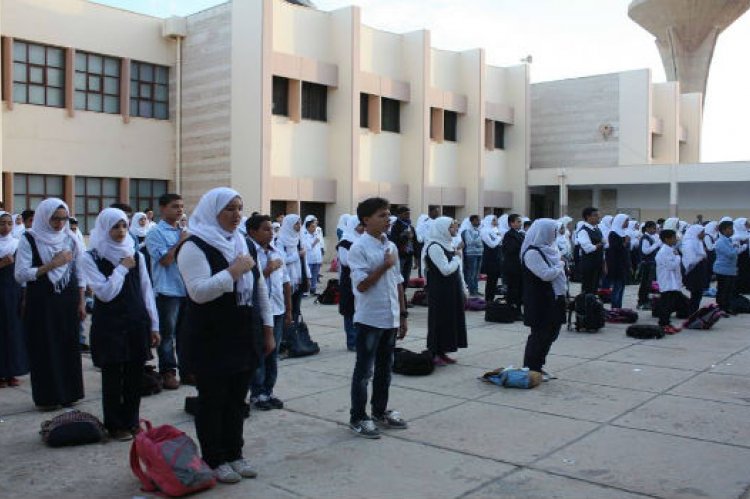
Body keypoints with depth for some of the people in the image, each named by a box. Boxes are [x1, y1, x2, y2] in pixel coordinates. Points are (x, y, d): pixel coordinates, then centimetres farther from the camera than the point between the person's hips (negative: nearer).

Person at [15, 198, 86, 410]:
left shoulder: (70, 239, 5)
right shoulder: (29, 240, -6)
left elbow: (79, 273, 8)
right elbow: (20, 275, -13)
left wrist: (81, 302, 4)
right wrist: (52, 264, -17)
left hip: (68, 302, 3)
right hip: (41, 304, -3)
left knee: (68, 347, 7)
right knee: (44, 349, 2)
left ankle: (69, 392, 19)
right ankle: (47, 397, 13)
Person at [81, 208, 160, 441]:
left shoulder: (136, 255, 6)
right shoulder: (91, 258, -5)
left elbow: (146, 291, 8)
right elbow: (105, 293, -14)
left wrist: (154, 325, 6)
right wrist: (122, 268, -10)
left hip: (137, 322, 4)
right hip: (109, 324, -3)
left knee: (135, 375, 8)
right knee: (113, 376, 4)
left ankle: (131, 421, 23)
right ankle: (115, 425, 18)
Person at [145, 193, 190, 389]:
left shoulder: (184, 231, 13)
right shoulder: (156, 233, -6)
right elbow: (165, 260, -14)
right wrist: (181, 242, -10)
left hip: (187, 289, 6)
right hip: (168, 291, -6)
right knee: (167, 333, 4)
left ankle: (187, 370, 21)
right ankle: (168, 372, 14)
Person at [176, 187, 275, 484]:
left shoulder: (244, 243, 10)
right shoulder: (195, 247, -11)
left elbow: (260, 288, 13)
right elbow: (198, 292, -23)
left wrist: (267, 330, 11)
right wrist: (234, 271, -23)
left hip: (245, 337, 6)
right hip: (212, 340, -6)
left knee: (237, 398, 15)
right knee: (213, 399, 6)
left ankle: (234, 454, 29)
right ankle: (214, 460, 20)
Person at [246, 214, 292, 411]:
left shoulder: (277, 253, 11)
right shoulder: (248, 253, -10)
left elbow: (285, 284, 15)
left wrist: (289, 311, 15)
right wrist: (268, 270, -14)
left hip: (277, 311, 6)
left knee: (273, 354, 12)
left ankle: (269, 391, 23)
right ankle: (257, 394, 14)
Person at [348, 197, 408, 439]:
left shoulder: (391, 246, 9)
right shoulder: (359, 248, -12)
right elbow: (361, 285, -18)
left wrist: (403, 315, 13)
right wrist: (385, 265, -19)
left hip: (391, 318, 7)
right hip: (370, 319, -7)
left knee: (385, 368, 16)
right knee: (364, 370, 3)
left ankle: (380, 411, 30)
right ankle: (358, 417, 14)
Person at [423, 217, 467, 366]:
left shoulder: (448, 244, 12)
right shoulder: (434, 247, -16)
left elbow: (457, 269, 16)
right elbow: (446, 269, -23)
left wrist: (462, 290, 15)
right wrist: (456, 259, -6)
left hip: (451, 291, 9)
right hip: (440, 292, -9)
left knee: (451, 319, 11)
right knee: (440, 320, -2)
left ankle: (442, 352, 20)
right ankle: (435, 354, 8)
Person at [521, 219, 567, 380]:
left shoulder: (546, 248, 12)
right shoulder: (532, 252, -18)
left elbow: (556, 271, 23)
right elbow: (546, 274, -23)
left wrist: (559, 265, 2)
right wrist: (560, 265, -7)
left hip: (552, 298, 10)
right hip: (539, 301, -10)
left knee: (550, 333, 14)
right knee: (540, 334, -2)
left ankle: (538, 366, 25)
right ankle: (530, 369, 10)